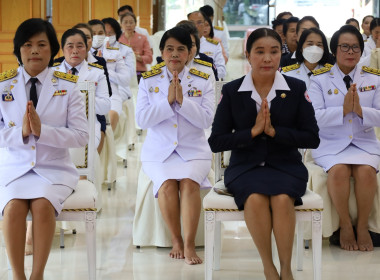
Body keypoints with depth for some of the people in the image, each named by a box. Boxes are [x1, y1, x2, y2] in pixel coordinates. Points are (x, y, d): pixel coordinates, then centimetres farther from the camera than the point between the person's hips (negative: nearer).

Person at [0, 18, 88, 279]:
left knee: (42, 205, -30)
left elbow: (81, 135, -6)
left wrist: (42, 131, -21)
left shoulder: (67, 86, 1)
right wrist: (21, 133, -21)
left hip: (54, 168, -1)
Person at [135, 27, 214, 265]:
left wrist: (182, 100, -17)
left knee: (189, 182, -30)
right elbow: (142, 119, -4)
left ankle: (189, 246, -27)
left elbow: (206, 120, -5)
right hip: (159, 150, 0)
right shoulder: (149, 81, 7)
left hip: (194, 150, 0)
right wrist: (168, 101, -14)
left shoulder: (203, 82, 6)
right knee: (167, 184, -29)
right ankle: (176, 241, -12)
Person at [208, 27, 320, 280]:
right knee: (255, 198, -33)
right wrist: (253, 132, -13)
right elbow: (215, 142, 0)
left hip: (285, 165, 0)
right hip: (245, 167, 0)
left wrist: (274, 131, -14)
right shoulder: (231, 91, 2)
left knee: (282, 198, -33)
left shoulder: (297, 88, 2)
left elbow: (312, 138, -1)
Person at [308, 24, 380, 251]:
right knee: (338, 171, -32)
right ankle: (345, 226, -12)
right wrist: (343, 110, -19)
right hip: (330, 144, -1)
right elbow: (314, 117, -7)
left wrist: (361, 111, -17)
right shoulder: (320, 79, 5)